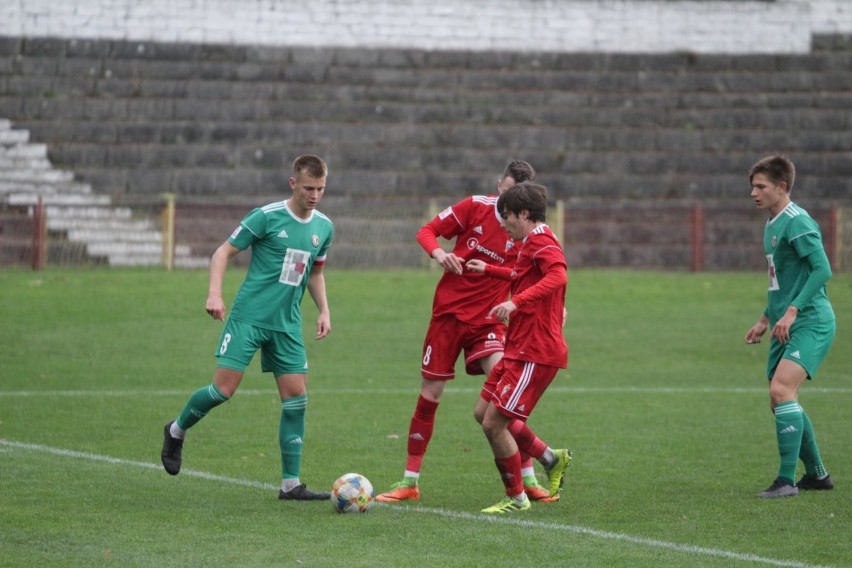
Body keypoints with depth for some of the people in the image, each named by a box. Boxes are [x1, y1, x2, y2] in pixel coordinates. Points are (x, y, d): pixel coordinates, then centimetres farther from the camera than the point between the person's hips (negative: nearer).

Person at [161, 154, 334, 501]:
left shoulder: (324, 227, 8)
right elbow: (223, 253, -5)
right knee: (224, 389, -10)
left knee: (296, 397, -2)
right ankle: (177, 431, 19)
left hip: (287, 323, 5)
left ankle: (290, 483, 4)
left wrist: (324, 310, 11)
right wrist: (215, 294, -19)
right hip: (249, 316, -5)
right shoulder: (266, 217, -10)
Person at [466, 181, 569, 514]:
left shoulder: (541, 240, -15)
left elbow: (557, 275, -36)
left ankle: (516, 498, 5)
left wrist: (516, 302, -44)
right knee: (486, 414, 16)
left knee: (494, 423, -9)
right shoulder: (532, 243, 18)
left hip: (534, 353, -11)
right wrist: (487, 270, 43)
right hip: (520, 348, 11)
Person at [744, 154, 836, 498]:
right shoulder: (772, 225, 17)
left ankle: (787, 480, -22)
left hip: (810, 322, -10)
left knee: (781, 390, -23)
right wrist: (765, 319, 25)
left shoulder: (797, 222, -13)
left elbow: (822, 269, -22)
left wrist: (793, 310, -26)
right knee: (780, 401, 12)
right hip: (785, 325, 10)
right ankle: (816, 474, 27)